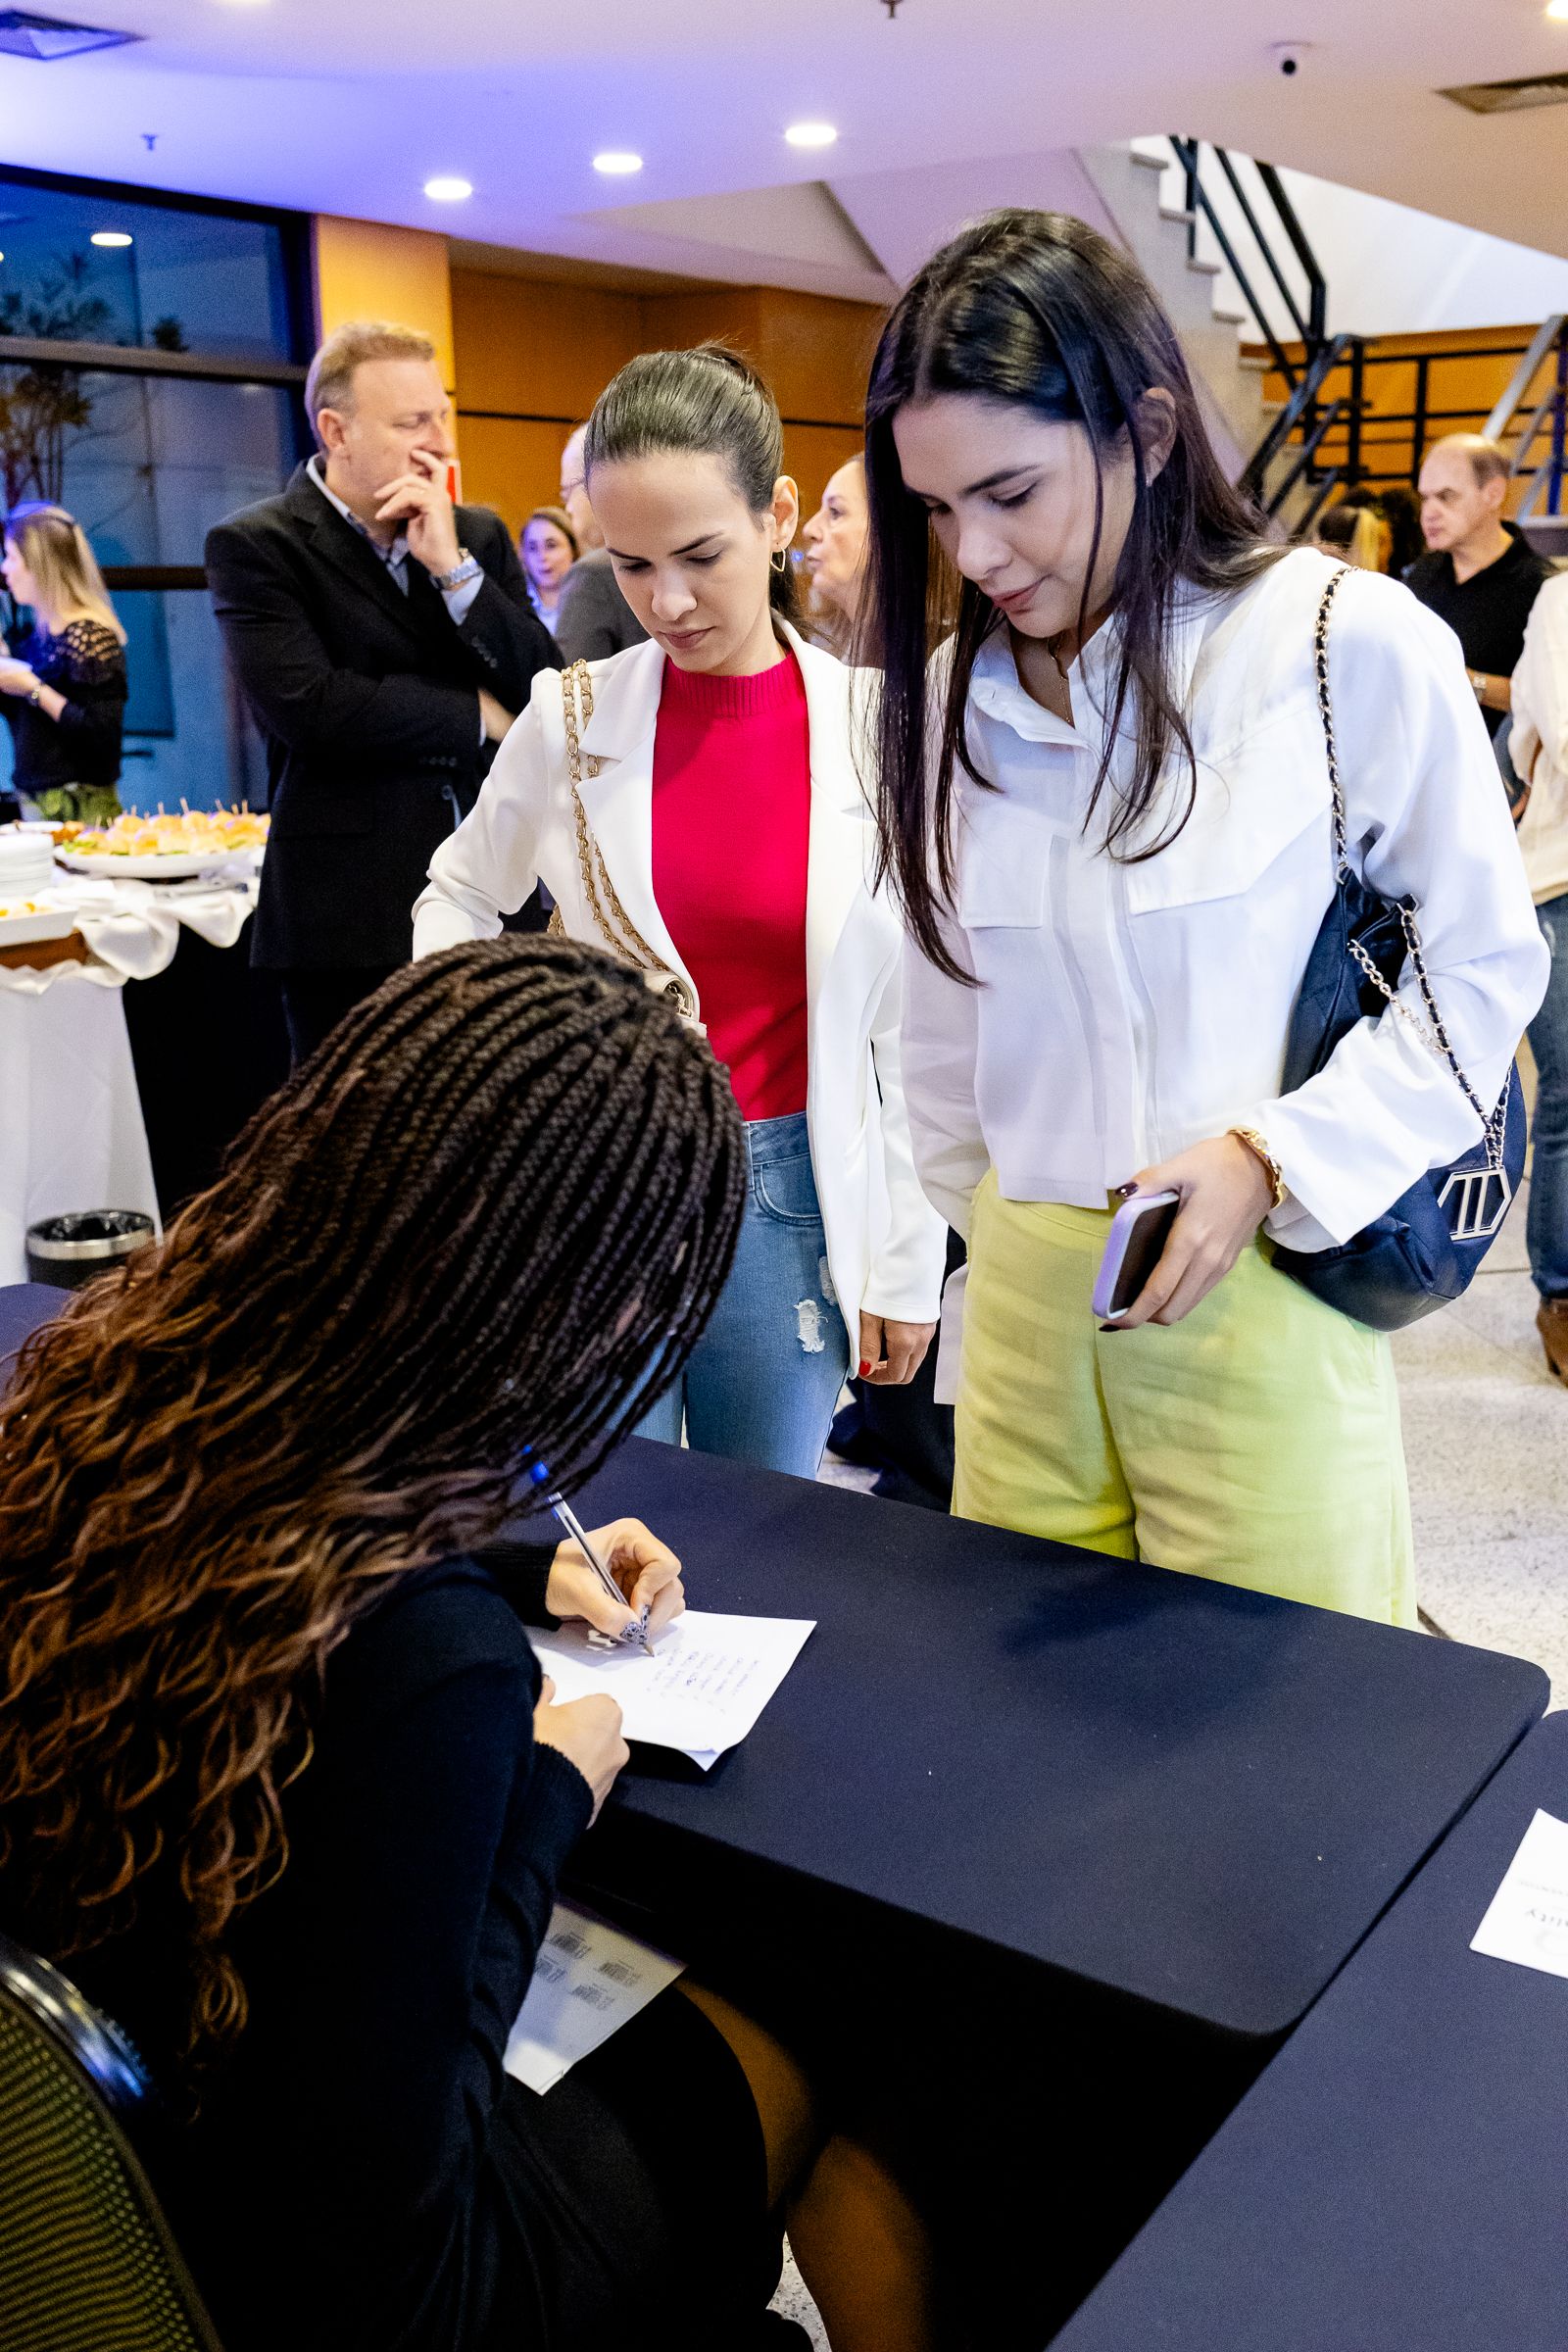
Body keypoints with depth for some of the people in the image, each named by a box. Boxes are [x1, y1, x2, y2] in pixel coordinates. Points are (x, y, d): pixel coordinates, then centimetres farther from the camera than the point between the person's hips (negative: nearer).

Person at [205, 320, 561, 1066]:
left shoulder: (478, 535, 12)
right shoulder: (254, 548, -2)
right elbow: (306, 707, -17)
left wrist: (452, 565, -9)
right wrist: (473, 717, -6)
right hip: (354, 920, -4)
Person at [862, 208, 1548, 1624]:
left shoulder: (1350, 646, -9)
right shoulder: (957, 687, 5)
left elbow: (1489, 963, -2)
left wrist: (1272, 1160, -12)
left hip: (1259, 1288, -4)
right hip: (1023, 1288, 4)